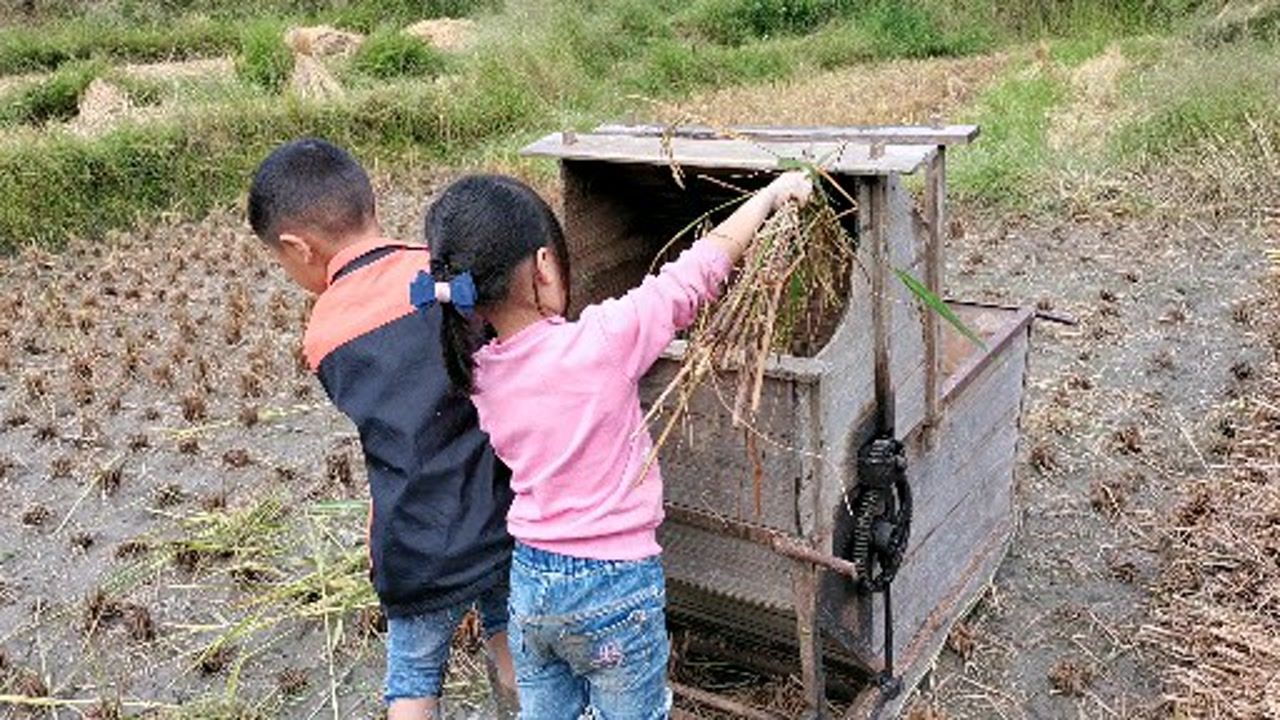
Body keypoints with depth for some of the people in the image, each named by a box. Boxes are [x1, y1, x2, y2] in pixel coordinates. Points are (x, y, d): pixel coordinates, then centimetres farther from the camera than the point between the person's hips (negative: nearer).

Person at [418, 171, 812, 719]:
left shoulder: (478, 371, -7)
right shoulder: (602, 342, -23)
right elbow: (702, 268, -13)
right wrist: (772, 193, 0)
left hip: (529, 581, 5)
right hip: (615, 587, -4)